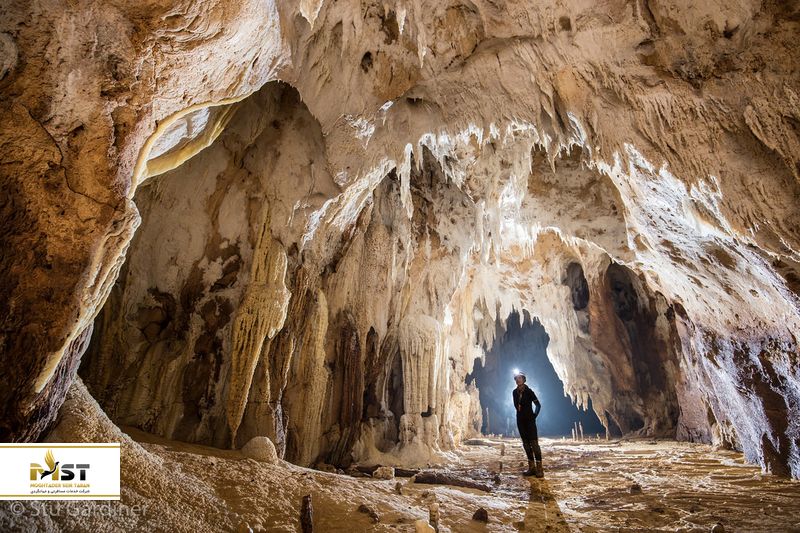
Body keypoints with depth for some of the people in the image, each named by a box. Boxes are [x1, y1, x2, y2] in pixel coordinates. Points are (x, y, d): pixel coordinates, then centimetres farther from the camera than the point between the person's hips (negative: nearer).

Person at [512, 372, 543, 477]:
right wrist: (520, 413, 8)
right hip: (520, 420, 5)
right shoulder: (515, 392, 4)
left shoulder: (529, 391, -9)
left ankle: (539, 469, -5)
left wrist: (534, 415, -6)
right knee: (526, 444, 8)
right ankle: (531, 467, 16)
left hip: (529, 420, -5)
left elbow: (538, 405, -2)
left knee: (534, 443, -8)